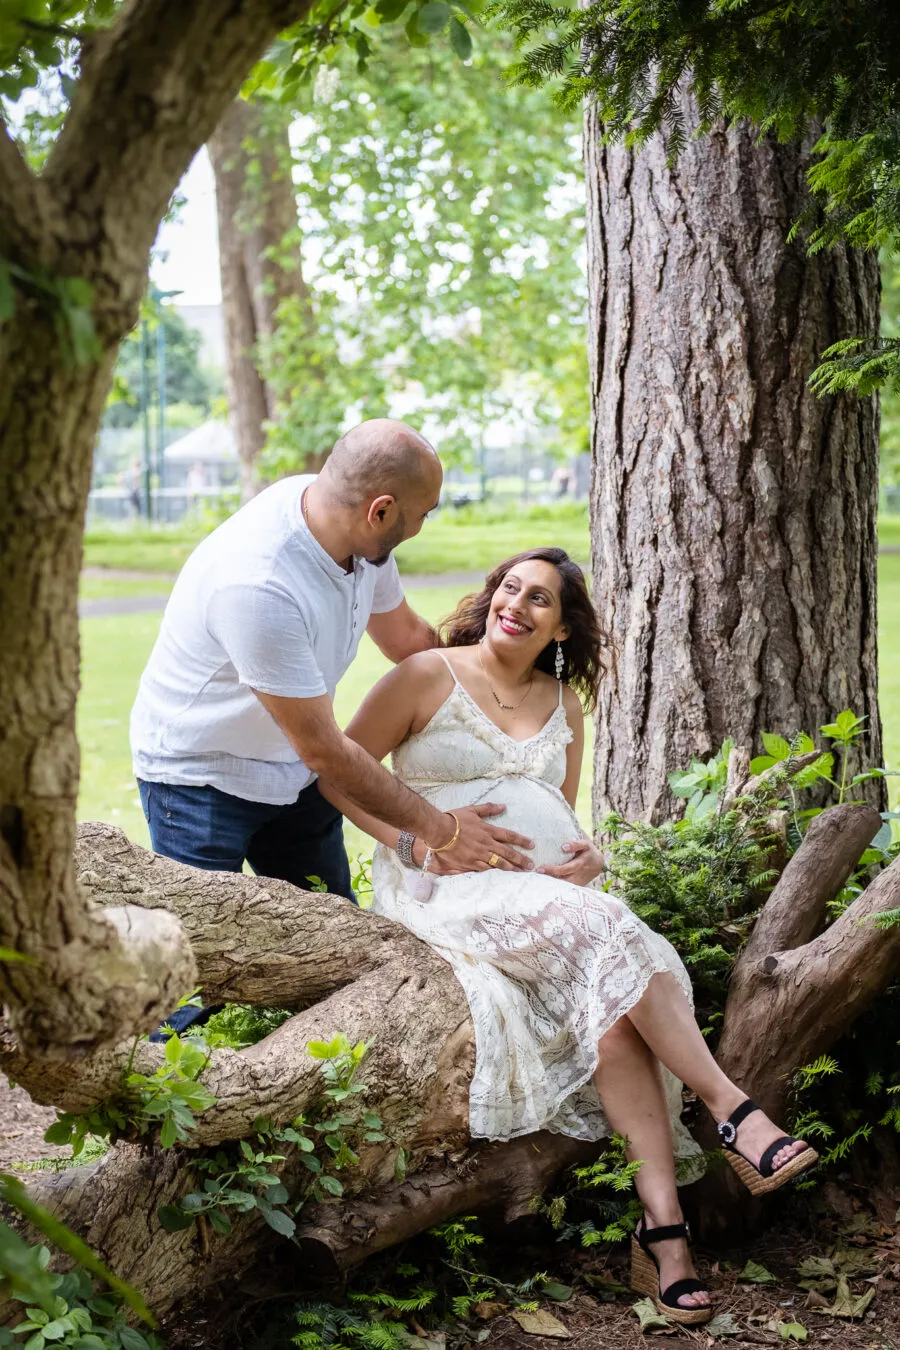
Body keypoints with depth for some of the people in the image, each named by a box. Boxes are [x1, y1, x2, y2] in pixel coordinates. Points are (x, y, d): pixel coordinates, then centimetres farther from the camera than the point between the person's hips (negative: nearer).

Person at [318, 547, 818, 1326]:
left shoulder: (564, 704, 19)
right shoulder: (430, 676, 4)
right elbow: (338, 771, 3)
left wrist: (587, 854, 1)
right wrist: (414, 843, -12)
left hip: (549, 884, 4)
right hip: (452, 885, -4)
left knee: (610, 1001, -29)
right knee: (604, 935, -33)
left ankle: (662, 1230, -37)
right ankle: (733, 1111, -29)